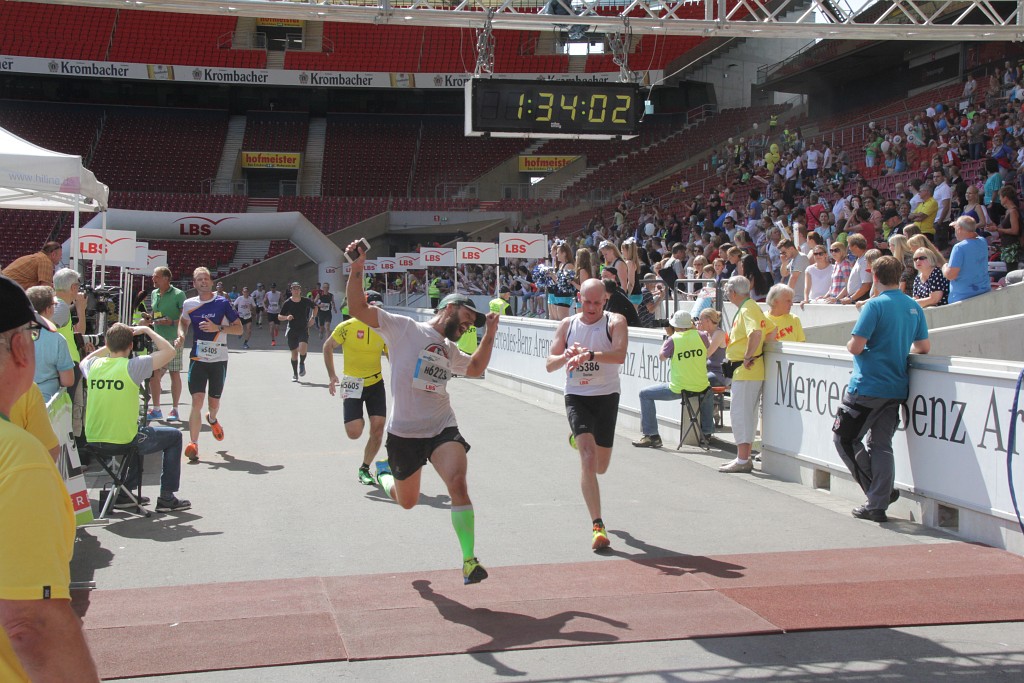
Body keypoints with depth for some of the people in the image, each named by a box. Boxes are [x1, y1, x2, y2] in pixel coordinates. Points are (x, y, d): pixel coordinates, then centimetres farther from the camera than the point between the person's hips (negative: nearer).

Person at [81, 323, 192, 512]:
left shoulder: (94, 365, 0)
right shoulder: (132, 366, -16)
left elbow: (84, 360, 26)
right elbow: (169, 351, -11)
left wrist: (109, 345, 21)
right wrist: (147, 330, -1)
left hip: (94, 443, 6)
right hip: (122, 442, -6)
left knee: (141, 433, 36)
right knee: (174, 436, 17)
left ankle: (125, 494, 34)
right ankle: (167, 497, 17)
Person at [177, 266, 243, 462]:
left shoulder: (222, 303, -4)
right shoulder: (189, 304, 4)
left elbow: (239, 328, -4)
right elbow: (183, 321, 25)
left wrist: (218, 328, -19)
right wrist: (181, 335, 4)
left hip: (219, 359, -1)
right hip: (198, 358, 1)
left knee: (214, 402, 11)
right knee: (197, 400, -13)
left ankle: (212, 419, 48)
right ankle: (193, 444, -9)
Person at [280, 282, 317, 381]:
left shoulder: (306, 301, -2)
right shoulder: (287, 303, -4)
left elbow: (315, 307, 18)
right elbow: (279, 317, 0)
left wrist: (313, 318, 4)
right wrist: (286, 317, -20)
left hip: (303, 329, -1)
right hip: (292, 331, 1)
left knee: (302, 349, -23)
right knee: (294, 353, 6)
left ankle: (302, 364, 8)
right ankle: (295, 374, 23)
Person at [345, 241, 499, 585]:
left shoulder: (450, 350, 17)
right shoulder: (403, 328, -4)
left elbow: (476, 367, 35)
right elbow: (358, 308, -13)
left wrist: (489, 334, 25)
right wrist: (357, 269, -23)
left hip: (443, 427, 4)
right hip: (404, 432, -4)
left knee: (457, 483, -22)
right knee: (407, 501, 13)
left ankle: (469, 560, -17)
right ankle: (384, 473, 50)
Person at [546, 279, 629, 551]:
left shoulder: (615, 322, -5)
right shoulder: (567, 325, 4)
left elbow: (620, 355, -23)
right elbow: (549, 364, 2)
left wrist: (590, 355, -37)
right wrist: (567, 355, -19)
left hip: (606, 396, 0)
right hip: (576, 397, 0)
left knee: (601, 465, 12)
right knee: (588, 457, -18)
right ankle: (598, 526, -18)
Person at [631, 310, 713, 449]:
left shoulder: (673, 339, -11)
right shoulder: (701, 336, -2)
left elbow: (662, 357, 5)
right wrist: (694, 329, 19)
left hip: (678, 389, -4)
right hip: (701, 388, 4)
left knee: (645, 394, 12)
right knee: (708, 390, 41)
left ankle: (651, 435, 7)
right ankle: (707, 431, 41)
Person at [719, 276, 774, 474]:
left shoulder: (747, 309, -14)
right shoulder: (751, 307, 17)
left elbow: (755, 333, -31)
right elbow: (771, 330, 24)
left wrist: (748, 357, -21)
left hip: (746, 370, -11)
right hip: (750, 371, 11)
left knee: (740, 413, -8)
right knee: (747, 414, 14)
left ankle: (742, 461, -7)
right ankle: (745, 458, 20)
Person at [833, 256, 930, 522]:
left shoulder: (875, 305, -14)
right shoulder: (914, 307, 7)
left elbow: (856, 347, -18)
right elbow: (924, 347, 12)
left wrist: (851, 343, 4)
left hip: (868, 387, -7)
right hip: (897, 388, 7)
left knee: (844, 438, 6)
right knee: (881, 444, 12)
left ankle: (877, 491, 2)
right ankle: (878, 505, 10)